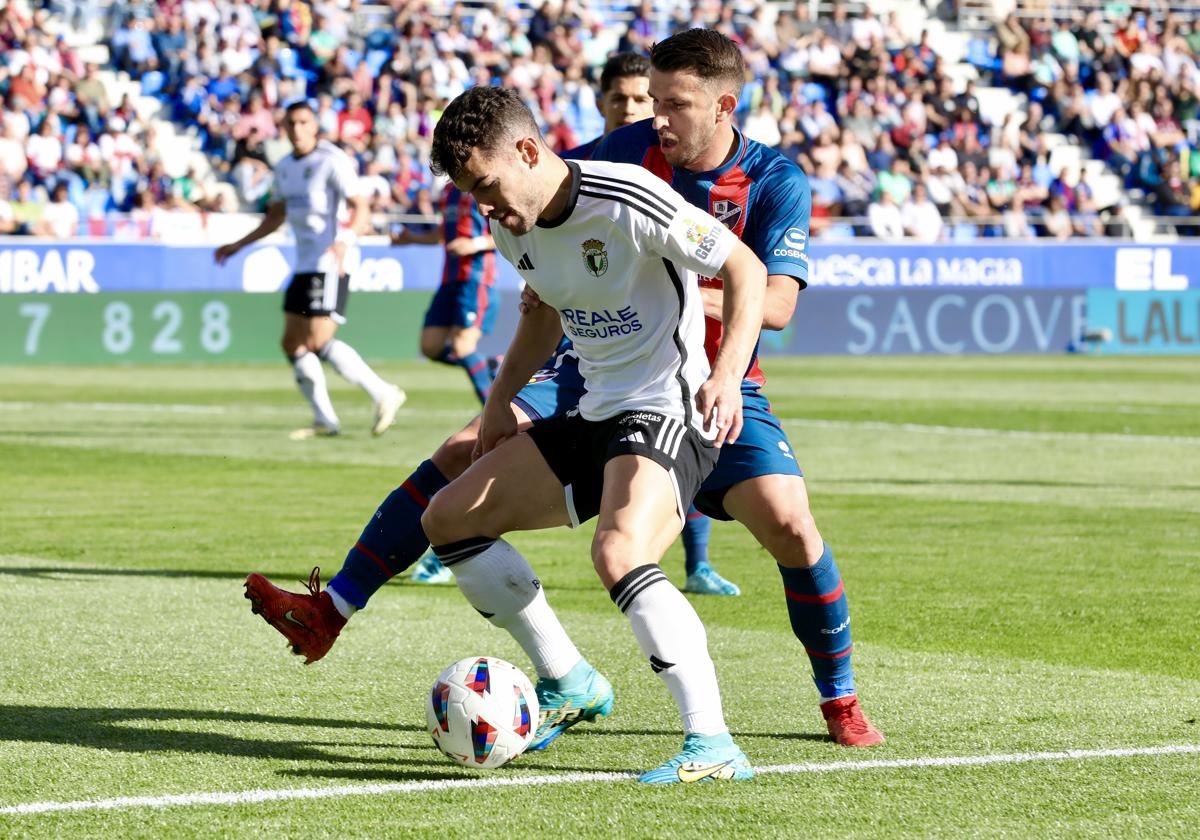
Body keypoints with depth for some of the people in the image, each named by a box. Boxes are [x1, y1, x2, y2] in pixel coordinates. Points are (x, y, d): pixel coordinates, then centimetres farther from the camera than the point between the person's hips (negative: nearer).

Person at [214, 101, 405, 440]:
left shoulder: (332, 161, -10)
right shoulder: (284, 167, 15)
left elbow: (360, 207, -17)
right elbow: (275, 216, 27)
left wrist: (345, 239, -34)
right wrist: (238, 245, 28)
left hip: (330, 265, -9)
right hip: (303, 266, 9)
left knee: (319, 342, -17)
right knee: (293, 344, 5)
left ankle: (383, 393, -8)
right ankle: (325, 420, 11)